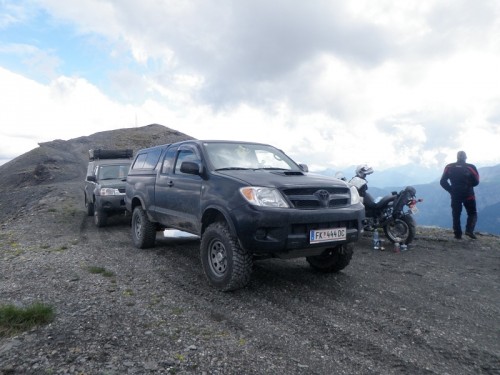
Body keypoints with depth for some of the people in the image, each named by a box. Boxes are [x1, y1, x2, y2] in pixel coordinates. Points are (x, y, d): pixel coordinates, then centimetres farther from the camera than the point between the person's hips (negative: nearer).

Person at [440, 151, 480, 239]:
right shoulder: (471, 167, -8)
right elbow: (476, 182, -4)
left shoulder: (449, 167, 0)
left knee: (456, 215, 9)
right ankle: (469, 230, -8)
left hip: (455, 195, 2)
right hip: (468, 195, -2)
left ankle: (457, 234, 6)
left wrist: (451, 190, 8)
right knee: (472, 214, 11)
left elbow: (442, 181, -1)